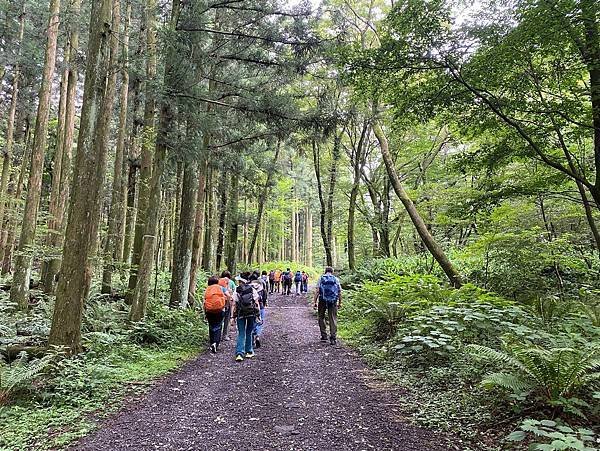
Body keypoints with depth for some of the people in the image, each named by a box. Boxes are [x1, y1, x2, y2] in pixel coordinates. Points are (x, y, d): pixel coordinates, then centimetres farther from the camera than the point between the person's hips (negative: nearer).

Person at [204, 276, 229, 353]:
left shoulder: (207, 290, 10)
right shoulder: (221, 288, 7)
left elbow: (204, 302, 5)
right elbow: (228, 296, -7)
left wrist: (205, 313, 11)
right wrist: (225, 304, 10)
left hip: (209, 311, 2)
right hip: (220, 310, -2)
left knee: (211, 327, 14)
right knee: (218, 327, 3)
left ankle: (212, 344, 17)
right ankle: (216, 343, -13)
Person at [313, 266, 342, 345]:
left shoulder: (321, 278, 4)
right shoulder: (336, 279, 7)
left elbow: (317, 291, -4)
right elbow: (340, 292, 5)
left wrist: (315, 302, -2)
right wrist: (340, 303, 13)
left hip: (323, 301, -1)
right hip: (333, 302, 1)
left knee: (321, 318, 15)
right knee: (333, 319, 4)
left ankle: (324, 336, 15)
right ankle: (333, 338, 0)